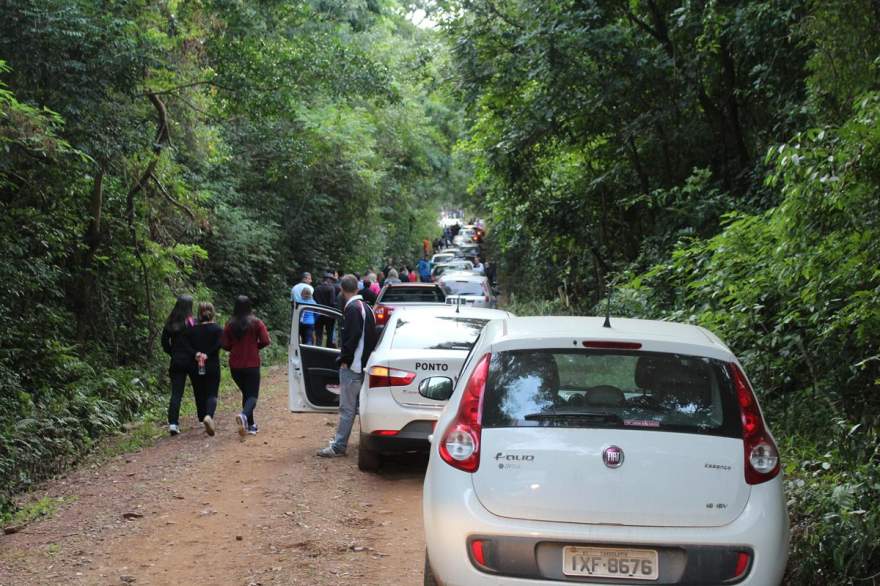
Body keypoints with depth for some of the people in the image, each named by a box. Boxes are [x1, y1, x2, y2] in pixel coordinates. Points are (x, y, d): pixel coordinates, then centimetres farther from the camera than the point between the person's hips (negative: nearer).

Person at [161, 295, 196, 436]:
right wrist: (197, 355, -1)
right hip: (191, 361, -3)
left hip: (176, 362, 3)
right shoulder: (192, 323, -10)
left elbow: (165, 343, 8)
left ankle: (173, 423, -11)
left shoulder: (169, 324, 3)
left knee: (176, 393, 1)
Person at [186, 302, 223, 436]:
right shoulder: (217, 329, -1)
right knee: (212, 394, -4)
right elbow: (218, 344, -15)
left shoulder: (192, 329, 6)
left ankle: (203, 418, 18)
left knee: (200, 394, 13)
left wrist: (196, 354, -13)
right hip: (212, 367, -2)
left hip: (195, 367, 2)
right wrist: (207, 355, -13)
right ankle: (209, 416, -30)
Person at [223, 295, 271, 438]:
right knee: (252, 395, -1)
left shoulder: (230, 324, -2)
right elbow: (265, 341, -11)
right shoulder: (256, 323, -7)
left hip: (235, 366, 3)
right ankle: (244, 415, -32)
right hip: (252, 365, -3)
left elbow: (225, 345, -3)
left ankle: (251, 425, 17)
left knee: (245, 393, 18)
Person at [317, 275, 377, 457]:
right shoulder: (365, 307, 14)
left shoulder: (353, 308, -15)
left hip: (351, 366, -10)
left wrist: (345, 359, -14)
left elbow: (353, 336, -22)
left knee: (347, 408, -7)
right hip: (363, 363, 10)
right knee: (359, 405, 16)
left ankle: (338, 446, -5)